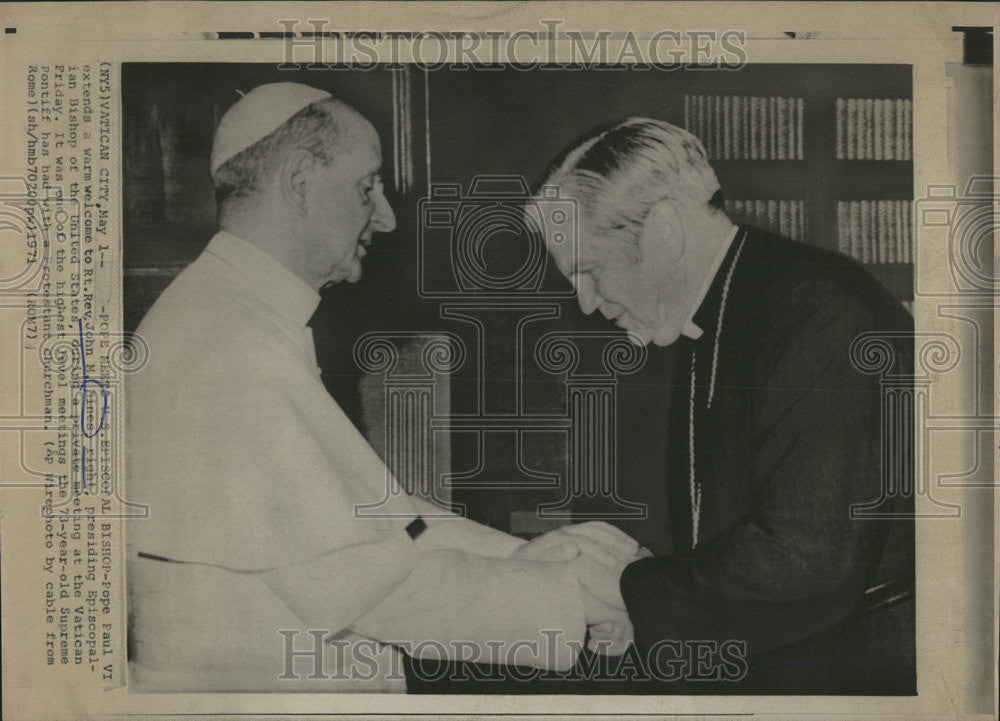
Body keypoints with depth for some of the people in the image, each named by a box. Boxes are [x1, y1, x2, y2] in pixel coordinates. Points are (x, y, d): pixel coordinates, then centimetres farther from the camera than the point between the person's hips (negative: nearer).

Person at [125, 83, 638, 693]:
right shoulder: (230, 351, -20)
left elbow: (365, 506, 7)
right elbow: (346, 579, -21)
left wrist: (520, 556, -1)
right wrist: (560, 595, -16)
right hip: (244, 682, -9)